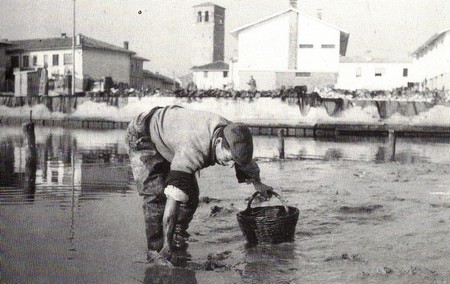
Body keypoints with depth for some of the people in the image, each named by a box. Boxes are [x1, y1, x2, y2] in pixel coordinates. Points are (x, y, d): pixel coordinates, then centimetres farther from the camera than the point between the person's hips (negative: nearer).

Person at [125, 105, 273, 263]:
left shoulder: (231, 136, -19)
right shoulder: (194, 148, -44)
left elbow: (246, 161, 6)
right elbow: (174, 197, -48)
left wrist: (258, 183, 25)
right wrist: (167, 245, -48)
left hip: (171, 136, 7)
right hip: (143, 137, -7)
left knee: (190, 193, 0)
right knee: (157, 194, -21)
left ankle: (179, 233, 19)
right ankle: (157, 249, -12)